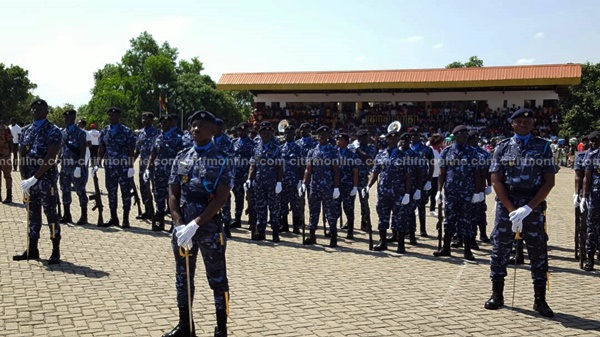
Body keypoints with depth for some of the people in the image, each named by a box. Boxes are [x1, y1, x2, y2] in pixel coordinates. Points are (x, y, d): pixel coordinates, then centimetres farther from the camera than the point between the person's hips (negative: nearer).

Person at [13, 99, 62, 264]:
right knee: (33, 215, 11)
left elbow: (50, 158, -14)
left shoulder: (53, 131, -5)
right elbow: (21, 156, 9)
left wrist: (34, 179, -18)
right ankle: (32, 250, 19)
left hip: (46, 180, -5)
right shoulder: (26, 130, 13)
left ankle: (56, 251, 5)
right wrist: (24, 179, -3)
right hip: (29, 181, 6)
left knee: (51, 214, -2)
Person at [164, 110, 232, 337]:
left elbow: (221, 198, -13)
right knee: (183, 278, 13)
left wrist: (194, 224, -19)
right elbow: (173, 195, 6)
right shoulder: (181, 158, 8)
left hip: (210, 228, -4)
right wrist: (179, 225, -9)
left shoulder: (221, 160, -5)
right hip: (183, 228, 5)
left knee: (217, 280, 5)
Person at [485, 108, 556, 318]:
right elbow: (496, 181, 0)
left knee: (538, 253, 4)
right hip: (506, 207, 1)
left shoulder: (543, 147, 3)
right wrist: (512, 210, -10)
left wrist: (528, 208, -12)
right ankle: (497, 295, 18)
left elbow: (549, 182, -2)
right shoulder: (502, 148, 5)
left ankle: (540, 300, 15)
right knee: (500, 250, 5)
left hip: (534, 208, 0)